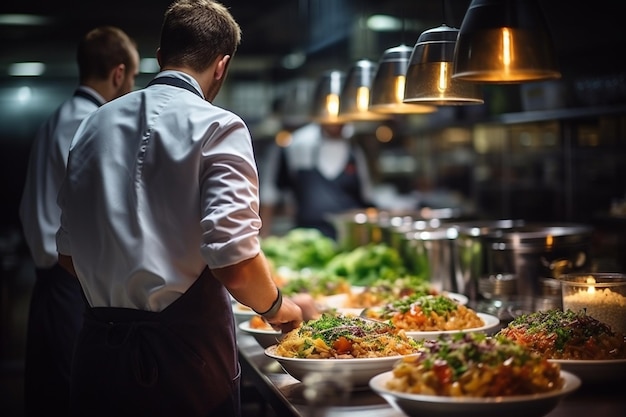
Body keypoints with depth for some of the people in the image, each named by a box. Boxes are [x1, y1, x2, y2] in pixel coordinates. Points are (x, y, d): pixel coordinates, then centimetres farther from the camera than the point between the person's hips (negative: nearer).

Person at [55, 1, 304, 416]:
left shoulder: (95, 124, 7)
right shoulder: (218, 127, -11)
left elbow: (68, 251, 11)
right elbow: (234, 263, -20)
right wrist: (276, 308, -1)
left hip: (100, 347, 5)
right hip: (186, 347, -5)